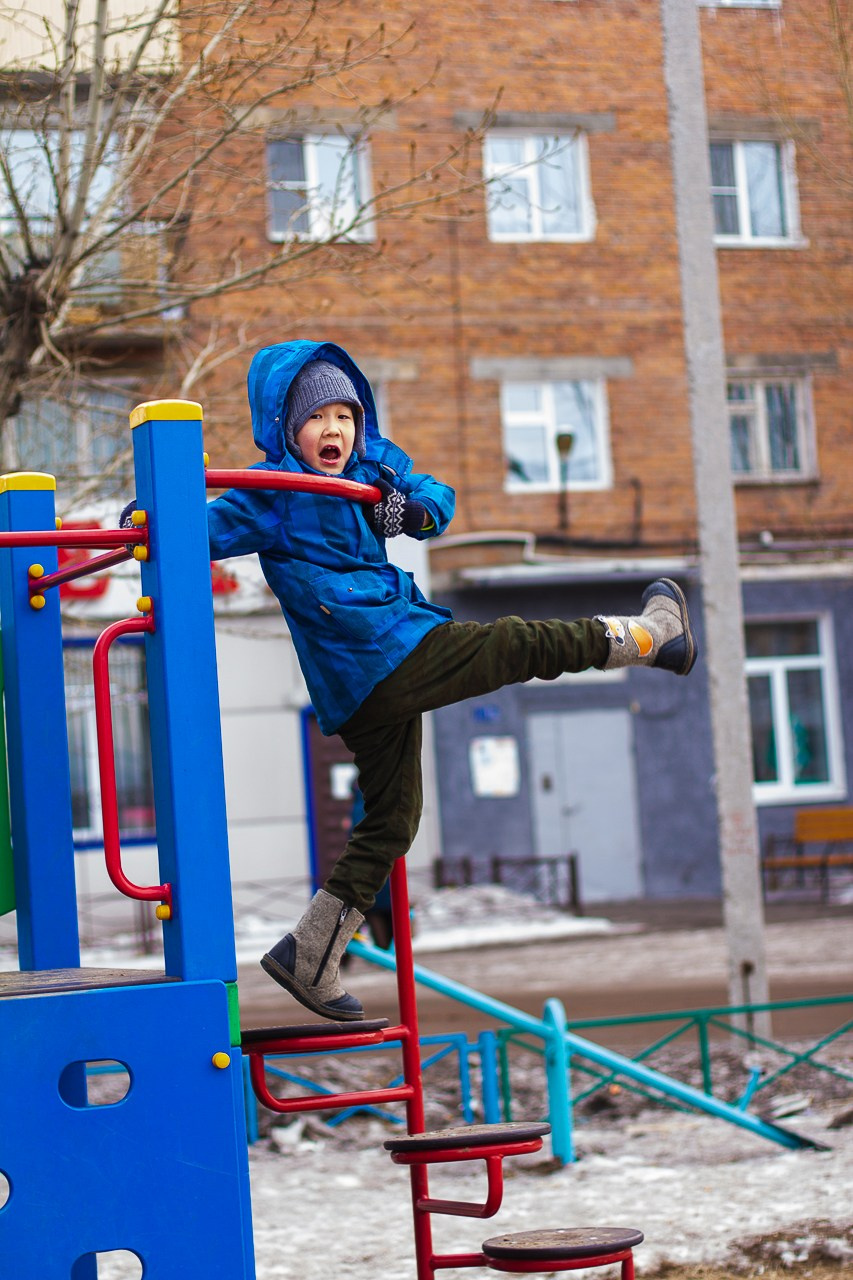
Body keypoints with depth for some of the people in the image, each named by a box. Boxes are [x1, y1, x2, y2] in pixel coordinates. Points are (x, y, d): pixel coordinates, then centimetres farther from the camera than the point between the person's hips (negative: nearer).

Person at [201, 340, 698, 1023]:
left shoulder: (374, 466, 13)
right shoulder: (274, 493, -8)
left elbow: (435, 493, 18)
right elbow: (209, 530, -13)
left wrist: (414, 510, -4)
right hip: (392, 658, -9)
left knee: (391, 820, 14)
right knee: (521, 644, 0)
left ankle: (310, 959, 17)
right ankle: (650, 635, 23)